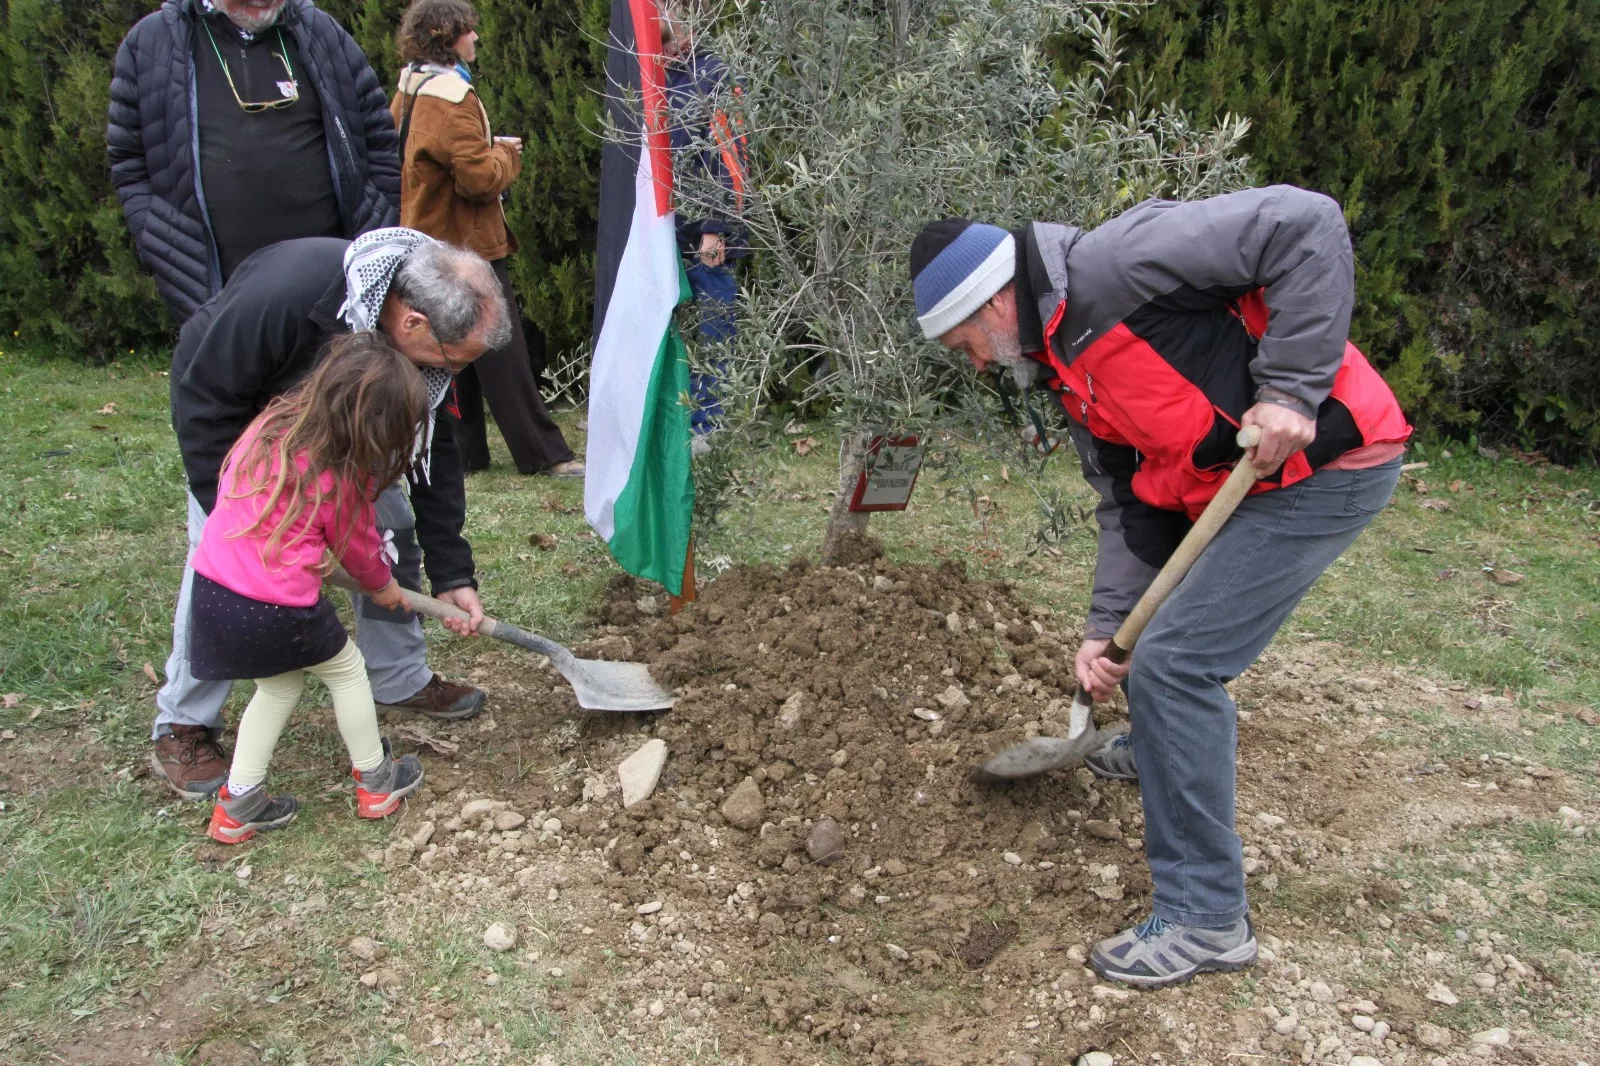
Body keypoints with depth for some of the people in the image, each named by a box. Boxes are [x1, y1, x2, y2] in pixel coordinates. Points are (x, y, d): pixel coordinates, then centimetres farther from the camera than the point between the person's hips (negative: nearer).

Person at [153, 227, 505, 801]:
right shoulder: (287, 292, -44)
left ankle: (400, 679, 18)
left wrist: (452, 573, -14)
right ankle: (183, 728, 6)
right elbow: (203, 403, -31)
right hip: (229, 411, -5)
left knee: (391, 527, -1)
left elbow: (433, 451, -15)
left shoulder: (430, 324, -25)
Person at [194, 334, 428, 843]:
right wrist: (384, 586, 25)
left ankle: (239, 803, 28)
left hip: (211, 589, 6)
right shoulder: (339, 476, -13)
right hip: (275, 608, -6)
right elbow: (357, 545, 4)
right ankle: (375, 781, 31)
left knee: (280, 683, 26)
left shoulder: (274, 421, 4)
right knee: (346, 669, 19)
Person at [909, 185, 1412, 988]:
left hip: (1323, 462, -10)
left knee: (1172, 663, -14)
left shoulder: (1112, 264, -18)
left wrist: (1290, 386, -24)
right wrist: (1104, 625, 2)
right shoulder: (1067, 364, 12)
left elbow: (1305, 224, -23)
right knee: (1151, 617, 26)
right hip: (1238, 482, 10)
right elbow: (1129, 501, 11)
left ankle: (1206, 918, -2)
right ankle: (1164, 750, 54)